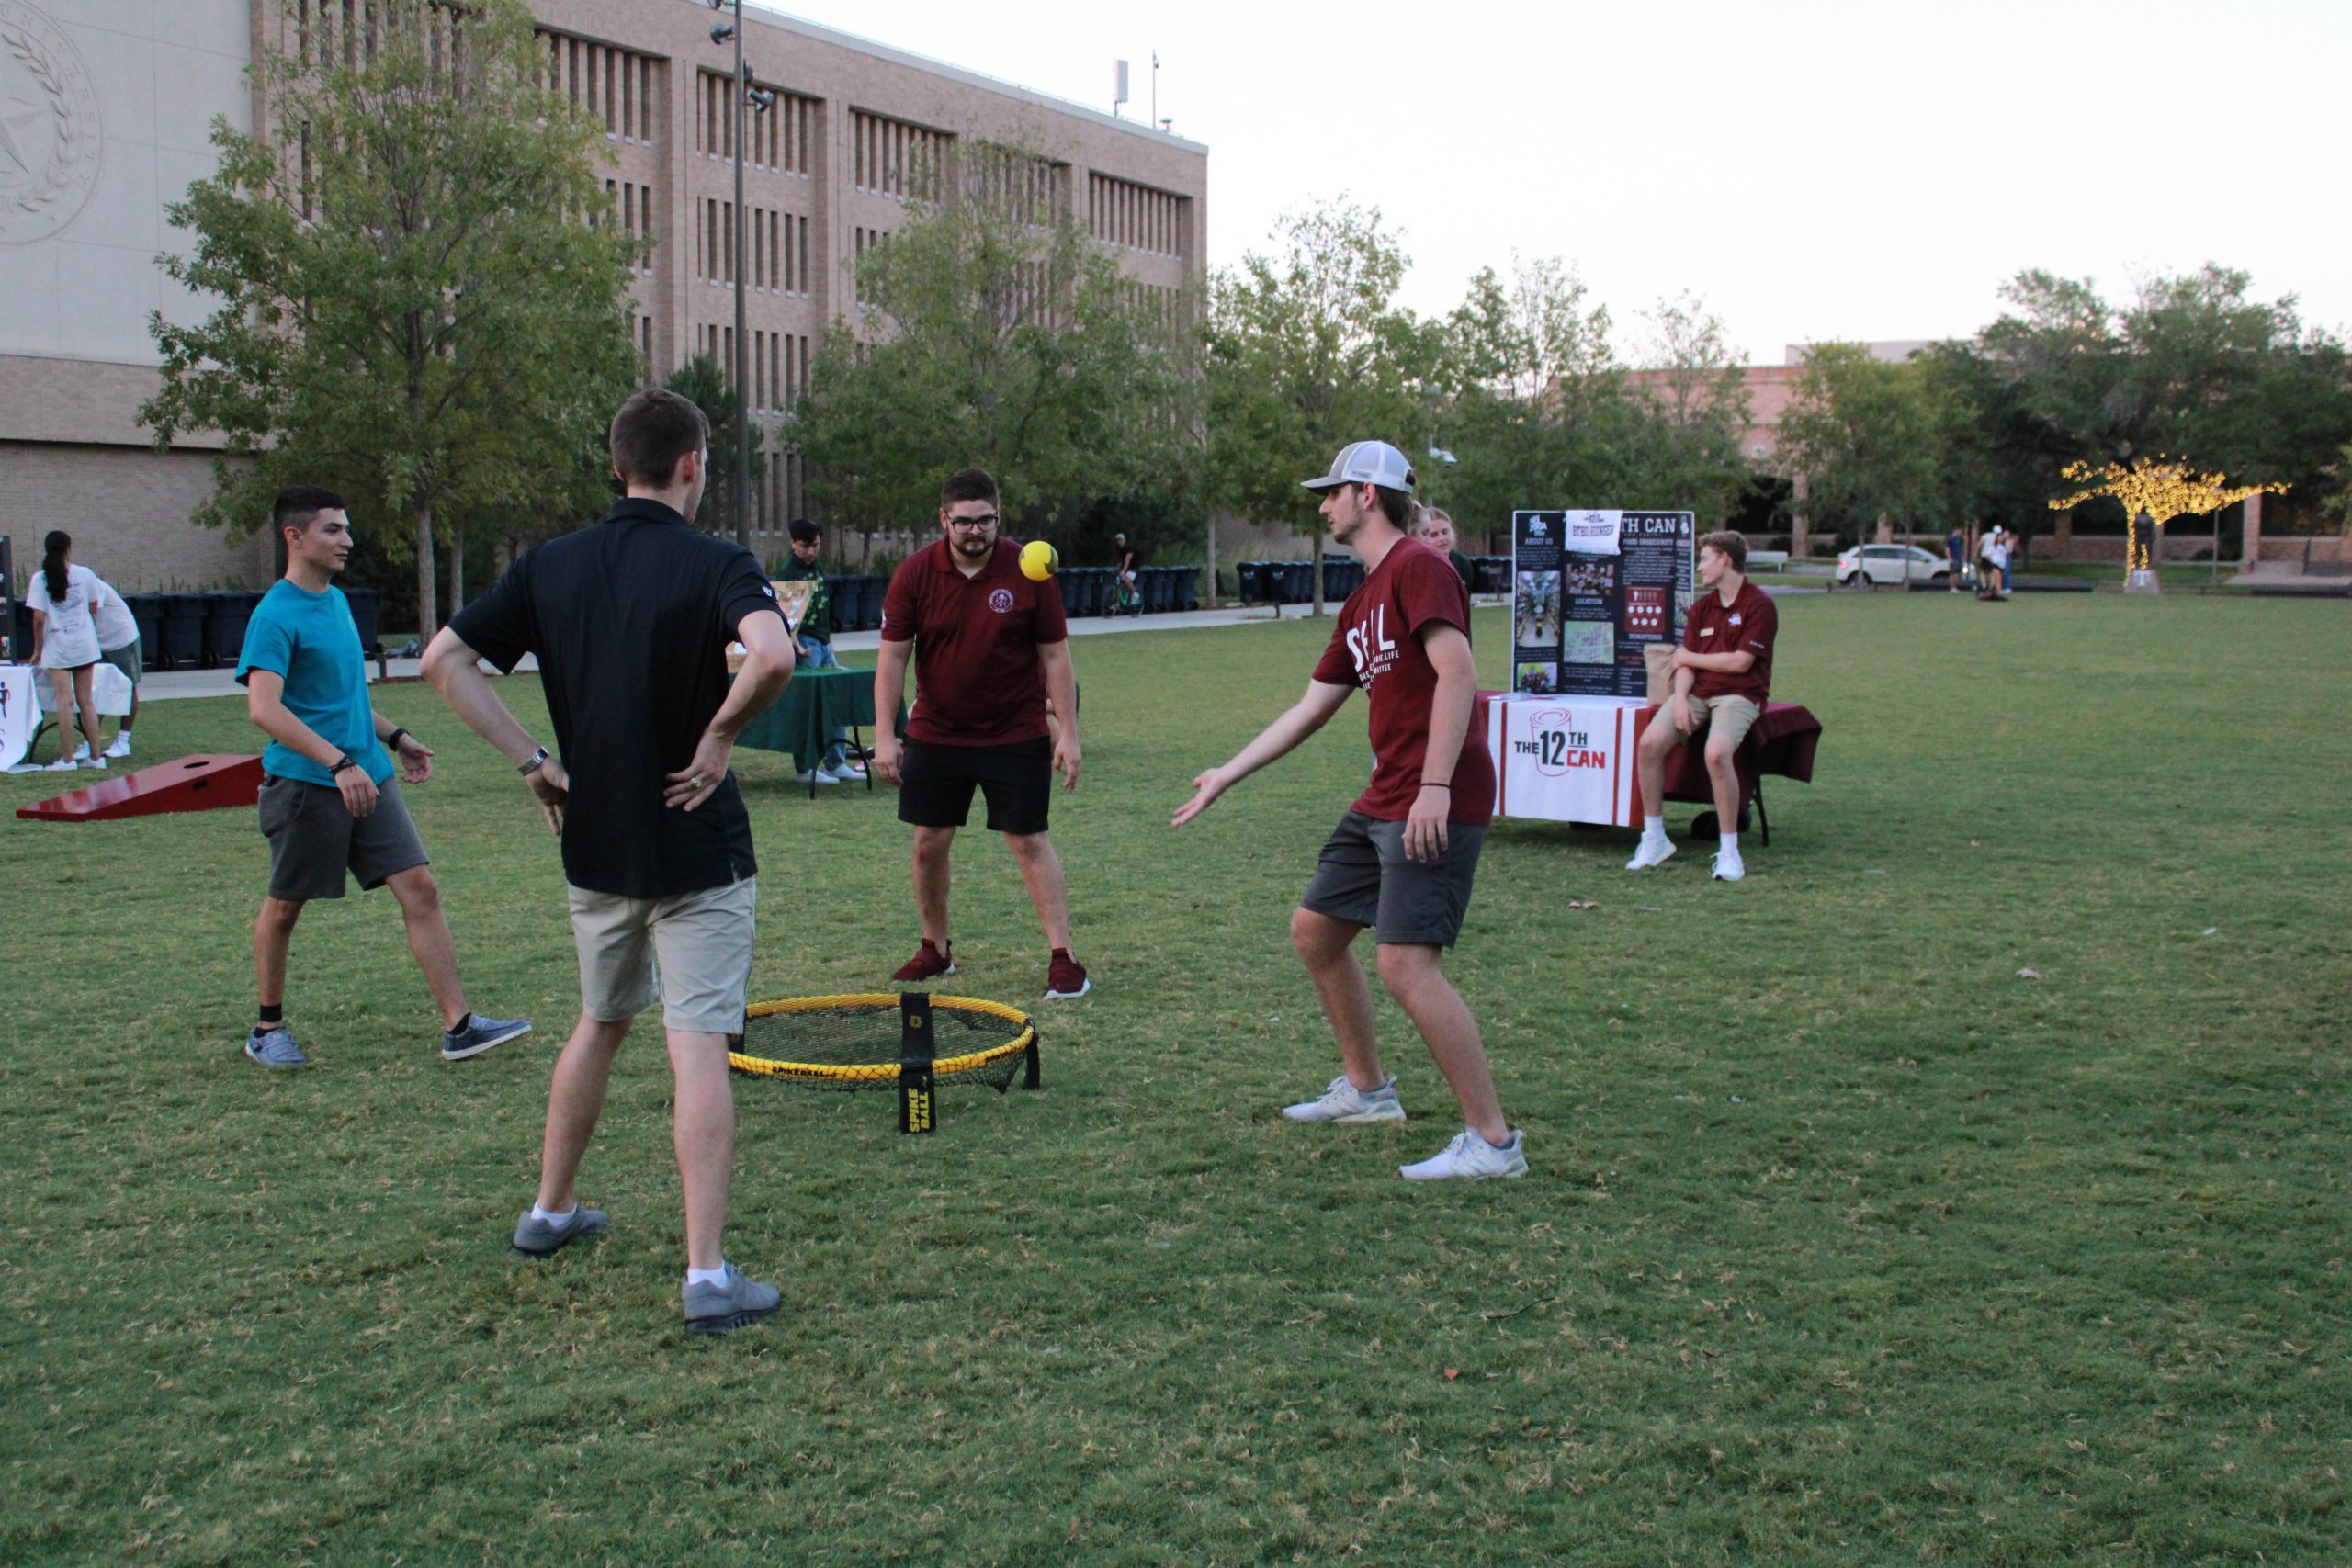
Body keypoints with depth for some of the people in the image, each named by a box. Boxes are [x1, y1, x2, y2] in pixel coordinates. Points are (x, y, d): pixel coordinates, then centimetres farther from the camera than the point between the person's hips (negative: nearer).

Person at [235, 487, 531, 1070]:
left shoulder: (337, 601, 13)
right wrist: (339, 764, -30)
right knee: (284, 906, 8)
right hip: (304, 783, -7)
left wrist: (394, 737, 21)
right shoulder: (275, 615, -13)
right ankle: (267, 1029, 27)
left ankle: (458, 1025, -3)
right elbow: (264, 708, -25)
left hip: (367, 777, 7)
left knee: (420, 887, -3)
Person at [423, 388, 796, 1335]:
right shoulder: (715, 565, -12)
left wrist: (532, 760, 1)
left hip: (594, 846, 6)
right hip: (697, 851, -5)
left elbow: (444, 660, 2)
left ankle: (550, 1214, 36)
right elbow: (772, 656, -32)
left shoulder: (553, 565, 3)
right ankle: (708, 1279, -6)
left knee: (599, 1024, 24)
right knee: (698, 1052, -5)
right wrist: (719, 737, -16)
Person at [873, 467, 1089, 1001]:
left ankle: (1063, 958, 0)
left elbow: (1055, 656, -4)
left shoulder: (1028, 572, -8)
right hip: (935, 734, 2)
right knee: (928, 843, 6)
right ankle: (935, 950, 23)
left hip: (1016, 737, -2)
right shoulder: (913, 574, -6)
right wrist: (884, 733, -10)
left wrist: (1068, 731, -8)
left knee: (1030, 842, -4)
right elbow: (892, 656, -4)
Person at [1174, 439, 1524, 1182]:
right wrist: (1225, 777, 28)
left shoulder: (1417, 567, -10)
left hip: (1434, 806, -10)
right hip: (1382, 803, 10)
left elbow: (1457, 673, -21)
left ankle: (1493, 1141, -8)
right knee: (1314, 931, 17)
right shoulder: (1359, 605, 20)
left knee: (1406, 962, -16)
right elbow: (1309, 709, 25)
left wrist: (1435, 786, -28)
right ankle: (1366, 1087, 33)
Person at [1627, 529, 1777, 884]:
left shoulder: (1760, 605, -5)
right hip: (1698, 692, 6)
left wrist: (1688, 657, -1)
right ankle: (1654, 838, -7)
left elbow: (1740, 661, -12)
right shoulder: (1701, 606, 15)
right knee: (1650, 742, -19)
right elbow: (1685, 663, 9)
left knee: (1717, 752, -34)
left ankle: (1729, 851, -22)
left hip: (1738, 695, -6)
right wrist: (1680, 698, -11)